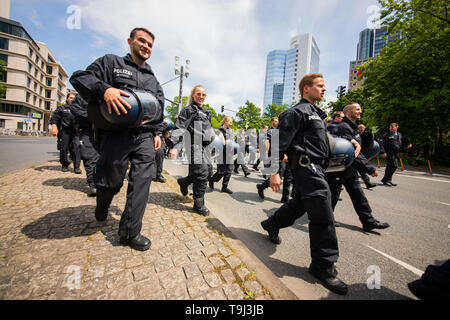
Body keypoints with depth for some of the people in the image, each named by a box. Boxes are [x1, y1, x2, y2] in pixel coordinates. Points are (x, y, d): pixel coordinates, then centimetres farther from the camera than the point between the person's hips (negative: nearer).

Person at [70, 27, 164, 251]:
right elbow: (79, 77, 3)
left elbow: (159, 109, 24)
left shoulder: (152, 78, 24)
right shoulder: (111, 62, 12)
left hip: (145, 136, 4)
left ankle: (130, 232, 6)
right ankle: (101, 209, 41)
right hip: (116, 134, -3)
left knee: (142, 180, -6)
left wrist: (157, 133, 14)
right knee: (111, 181, 5)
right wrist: (104, 89, -18)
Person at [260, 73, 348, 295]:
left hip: (315, 167, 11)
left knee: (300, 203, 20)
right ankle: (323, 266, 7)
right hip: (306, 167, -11)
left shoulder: (316, 113, 23)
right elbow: (280, 143, -16)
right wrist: (274, 172, -21)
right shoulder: (296, 112, -9)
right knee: (323, 216, -8)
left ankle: (272, 224, 40)